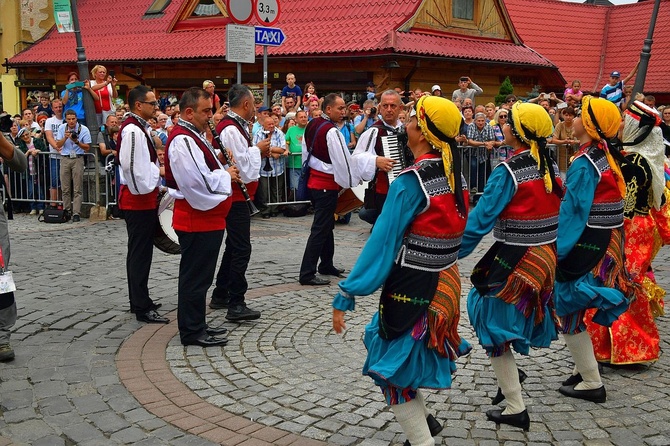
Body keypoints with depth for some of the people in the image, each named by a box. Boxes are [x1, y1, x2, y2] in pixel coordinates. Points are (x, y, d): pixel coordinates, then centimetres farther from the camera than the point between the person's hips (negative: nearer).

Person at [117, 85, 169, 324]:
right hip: (139, 198, -11)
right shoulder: (133, 130, -19)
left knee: (140, 251, 17)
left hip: (144, 198, 11)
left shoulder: (141, 127, 14)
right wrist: (157, 170, -14)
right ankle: (142, 308, 1)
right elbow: (132, 166, -27)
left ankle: (139, 300, 28)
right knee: (140, 253, -5)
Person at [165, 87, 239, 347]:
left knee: (199, 275, 17)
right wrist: (226, 175, -10)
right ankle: (191, 332, 7)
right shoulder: (183, 140, -19)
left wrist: (223, 174, 5)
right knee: (195, 276, -2)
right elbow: (198, 182, -26)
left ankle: (197, 325, 28)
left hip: (206, 218, 11)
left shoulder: (193, 136, 15)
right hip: (197, 220, -11)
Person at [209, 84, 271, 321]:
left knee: (234, 246, 19)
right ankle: (236, 305, -5)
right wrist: (257, 149, -12)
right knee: (241, 249, -8)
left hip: (236, 196, 11)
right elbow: (241, 167, -24)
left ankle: (220, 295, 29)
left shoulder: (235, 126, 11)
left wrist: (257, 152, 7)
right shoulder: (232, 129, -21)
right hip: (236, 196, -11)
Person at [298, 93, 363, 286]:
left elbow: (306, 152, 15)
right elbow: (343, 160, -20)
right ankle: (307, 274, -4)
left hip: (314, 180, 9)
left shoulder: (312, 125, 7)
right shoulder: (332, 132, -20)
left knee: (326, 224, 20)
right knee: (320, 229, -5)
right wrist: (353, 181, -8)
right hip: (327, 185, -9)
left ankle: (326, 265, 32)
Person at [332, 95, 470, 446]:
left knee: (393, 367, 7)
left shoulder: (409, 183, -19)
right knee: (384, 342, 26)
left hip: (413, 289, -8)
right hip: (446, 282, 8)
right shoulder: (456, 177, 2)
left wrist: (346, 296, -17)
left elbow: (381, 244, -20)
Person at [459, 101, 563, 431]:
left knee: (495, 323, 4)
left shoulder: (509, 171, -19)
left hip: (514, 259, -8)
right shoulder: (550, 166, 3)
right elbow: (557, 211, 11)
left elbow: (482, 217, -20)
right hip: (546, 255, 8)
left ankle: (515, 409, 6)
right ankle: (510, 375, 38)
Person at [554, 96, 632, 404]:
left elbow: (573, 213, -22)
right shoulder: (608, 156, 7)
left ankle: (592, 383, 8)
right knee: (574, 309, 21)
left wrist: (556, 251, -18)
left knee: (568, 310, 2)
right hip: (606, 245, 9)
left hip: (584, 247, -9)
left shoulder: (584, 163, -20)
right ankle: (585, 368, 31)